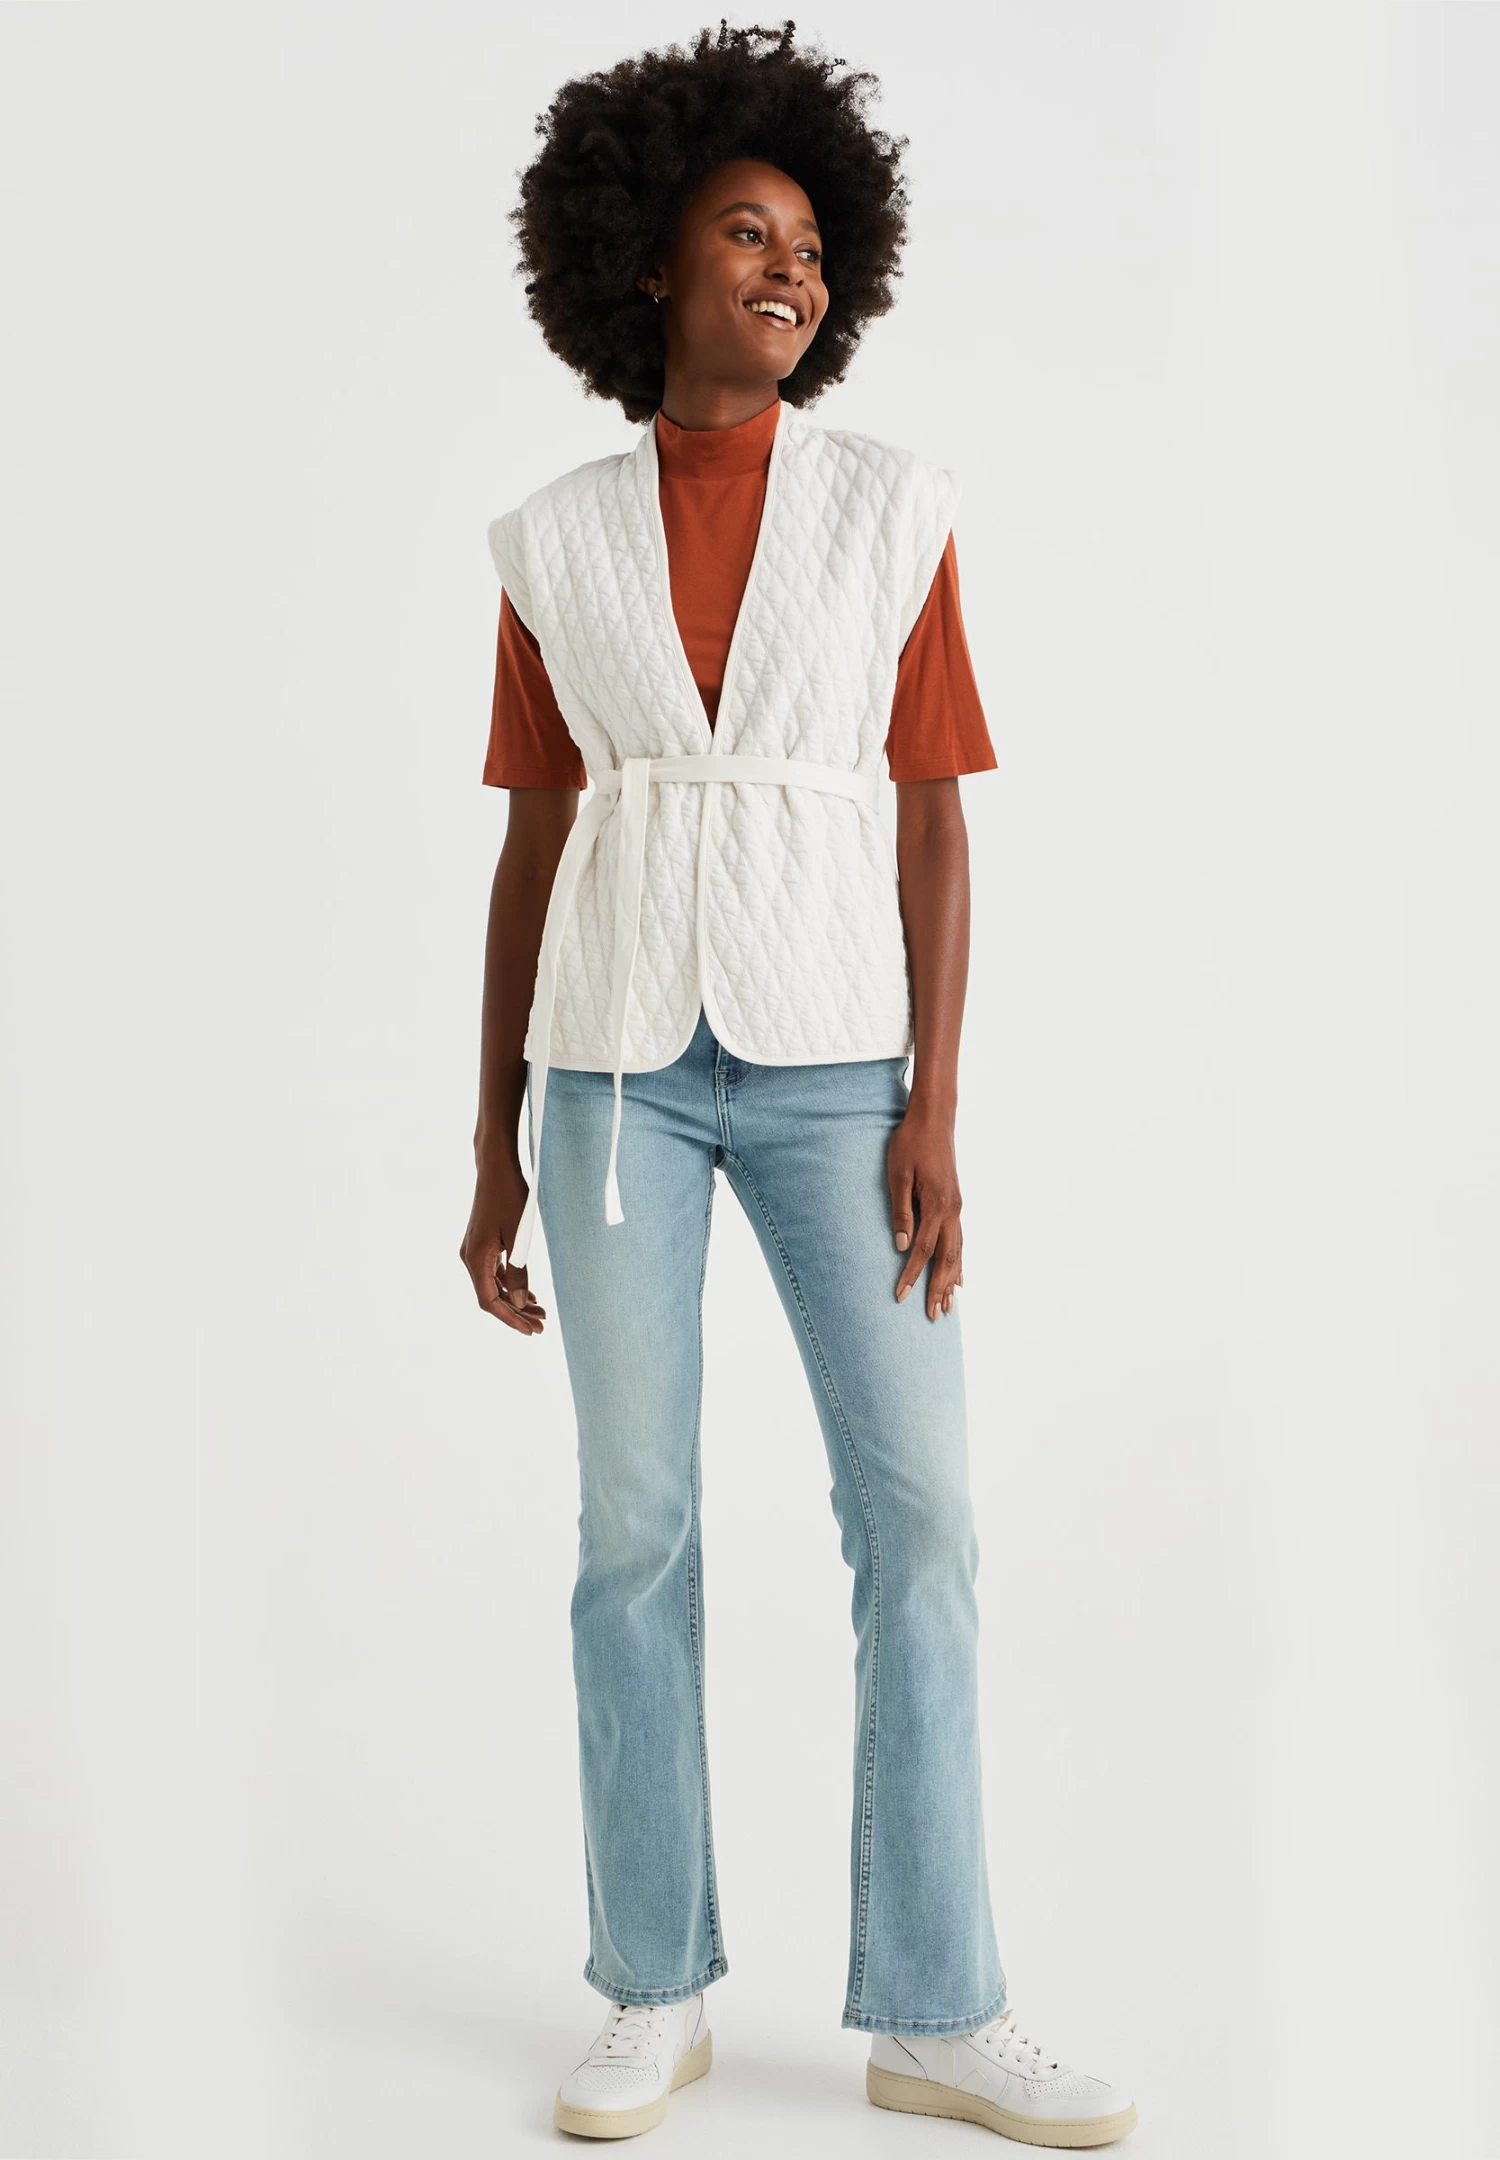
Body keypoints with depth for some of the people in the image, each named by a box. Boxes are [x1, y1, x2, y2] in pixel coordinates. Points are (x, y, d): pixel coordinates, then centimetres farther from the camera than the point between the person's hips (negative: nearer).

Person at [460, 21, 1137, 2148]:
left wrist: (934, 1111, -8)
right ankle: (659, 1989, 16)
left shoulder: (896, 511, 5)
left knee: (920, 1513, -5)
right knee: (635, 1523, 1)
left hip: (830, 1053, 0)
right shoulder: (557, 546, 8)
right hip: (624, 1055, 0)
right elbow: (533, 853, 8)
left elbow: (932, 826, 1)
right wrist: (494, 1151, 4)